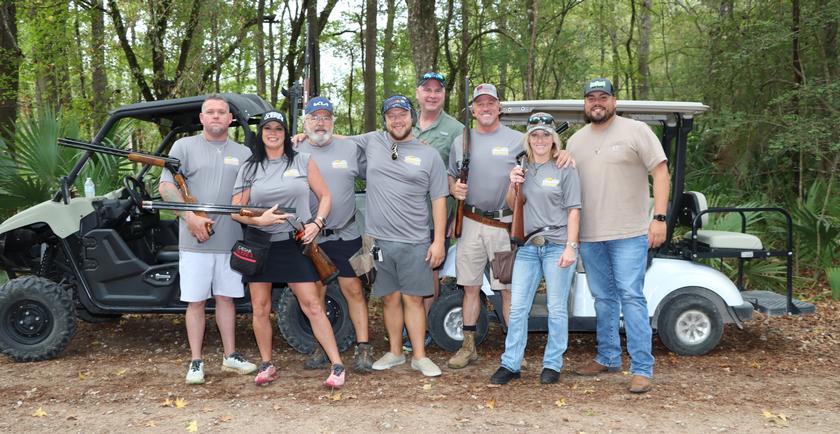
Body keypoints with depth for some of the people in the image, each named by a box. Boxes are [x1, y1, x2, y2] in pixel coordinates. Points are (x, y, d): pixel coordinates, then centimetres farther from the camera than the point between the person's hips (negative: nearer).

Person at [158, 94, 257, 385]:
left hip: (231, 240, 3)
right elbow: (165, 187, -3)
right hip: (195, 241, -3)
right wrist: (190, 217, -14)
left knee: (226, 298, 11)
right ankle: (196, 362, 12)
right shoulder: (184, 146, 3)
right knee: (195, 301, 3)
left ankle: (230, 356, 22)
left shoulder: (243, 153, 13)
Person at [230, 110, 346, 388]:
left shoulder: (303, 161, 4)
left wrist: (317, 222, -11)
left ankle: (337, 366, -2)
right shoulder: (249, 168, 6)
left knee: (312, 305, -5)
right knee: (260, 308, 6)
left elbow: (324, 196, 6)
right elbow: (236, 210, 2)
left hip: (294, 243, -2)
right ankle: (267, 365, 22)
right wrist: (259, 220, -17)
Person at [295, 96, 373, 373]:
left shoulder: (350, 148, 3)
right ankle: (322, 347, 24)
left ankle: (363, 348, 10)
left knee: (354, 290, 2)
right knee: (315, 294, 11)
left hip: (346, 235, -1)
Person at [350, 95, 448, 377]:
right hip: (379, 240, 2)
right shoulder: (372, 142, 7)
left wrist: (439, 241, -3)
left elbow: (439, 200, 3)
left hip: (414, 242, -2)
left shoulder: (429, 155, 3)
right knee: (390, 298, 12)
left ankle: (420, 356, 12)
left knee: (413, 299, 2)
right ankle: (395, 352, 25)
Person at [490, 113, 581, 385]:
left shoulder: (565, 169, -1)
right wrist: (513, 185, -4)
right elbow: (511, 206, 17)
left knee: (557, 309, 3)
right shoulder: (522, 168, 11)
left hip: (557, 246, -4)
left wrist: (571, 246, -13)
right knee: (517, 308, 4)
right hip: (528, 246, 4)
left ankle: (552, 365, 14)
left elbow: (573, 210, -4)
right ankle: (510, 364, 11)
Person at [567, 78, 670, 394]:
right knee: (603, 298, 13)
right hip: (590, 235, 5)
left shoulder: (636, 131, -2)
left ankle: (642, 368, -1)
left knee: (631, 297, -7)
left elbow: (660, 172, -6)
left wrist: (659, 217, -14)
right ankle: (608, 357, 25)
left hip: (629, 234, -5)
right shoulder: (576, 141, 14)